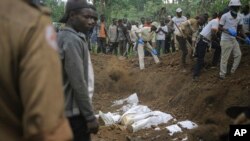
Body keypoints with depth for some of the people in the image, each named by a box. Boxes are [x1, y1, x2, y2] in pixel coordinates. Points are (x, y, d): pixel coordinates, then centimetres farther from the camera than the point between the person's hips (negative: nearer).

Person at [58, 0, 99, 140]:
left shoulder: (65, 36, 10)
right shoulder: (72, 40, -21)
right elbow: (78, 84, -24)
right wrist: (90, 116, -20)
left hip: (65, 108, 10)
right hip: (74, 111, -10)